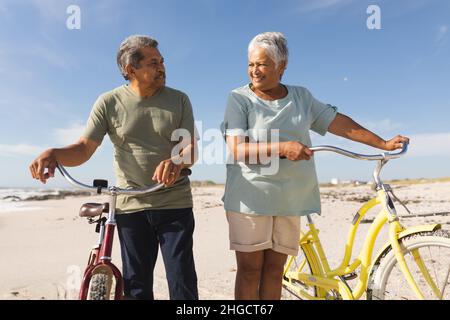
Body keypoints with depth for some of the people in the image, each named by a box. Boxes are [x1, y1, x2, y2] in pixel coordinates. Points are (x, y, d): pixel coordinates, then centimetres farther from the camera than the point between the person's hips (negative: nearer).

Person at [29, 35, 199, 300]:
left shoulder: (179, 100, 1)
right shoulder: (109, 103, 1)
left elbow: (191, 149, -5)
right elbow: (84, 148, 0)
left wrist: (176, 162, -28)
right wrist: (54, 154, -21)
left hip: (175, 205, 0)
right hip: (131, 207, 1)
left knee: (183, 284, 3)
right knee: (136, 285, 12)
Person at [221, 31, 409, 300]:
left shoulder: (301, 96, 12)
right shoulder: (239, 99, -1)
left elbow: (338, 122, 11)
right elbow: (238, 150, -12)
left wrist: (383, 143, 7)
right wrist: (282, 148, -25)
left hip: (290, 198, 4)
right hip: (251, 197, -3)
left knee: (275, 269, 9)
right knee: (250, 269, 2)